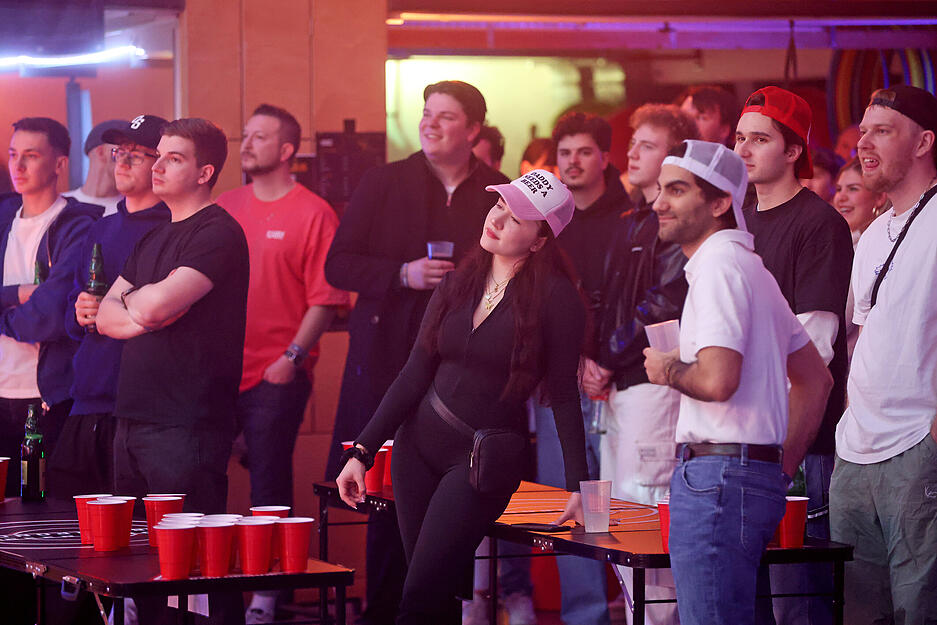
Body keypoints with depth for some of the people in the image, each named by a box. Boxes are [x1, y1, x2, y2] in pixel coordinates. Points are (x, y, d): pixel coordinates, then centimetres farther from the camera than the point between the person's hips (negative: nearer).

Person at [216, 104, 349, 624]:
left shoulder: (314, 215, -5)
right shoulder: (223, 208, 11)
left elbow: (325, 298, -9)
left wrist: (292, 357, -14)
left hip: (275, 376, -5)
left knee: (269, 487, 1)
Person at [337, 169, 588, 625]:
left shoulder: (555, 297, -9)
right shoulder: (458, 284, 7)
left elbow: (563, 393, -7)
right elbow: (416, 374, 8)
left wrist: (578, 485, -10)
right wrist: (362, 451, 3)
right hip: (418, 443, 5)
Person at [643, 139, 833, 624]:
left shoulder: (719, 267, -11)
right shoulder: (750, 267, 21)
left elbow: (717, 379, -25)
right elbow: (816, 378, 26)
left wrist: (667, 370, -4)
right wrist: (781, 470, 21)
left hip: (715, 477, -11)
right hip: (755, 474, 11)